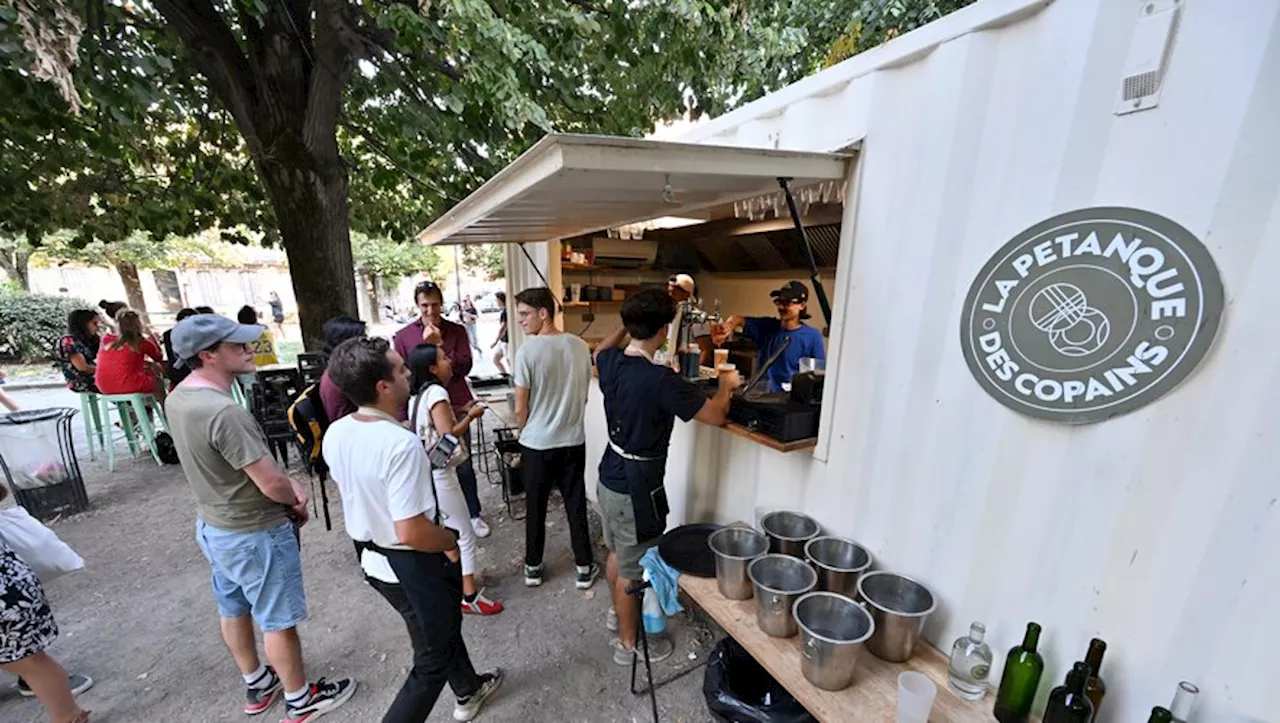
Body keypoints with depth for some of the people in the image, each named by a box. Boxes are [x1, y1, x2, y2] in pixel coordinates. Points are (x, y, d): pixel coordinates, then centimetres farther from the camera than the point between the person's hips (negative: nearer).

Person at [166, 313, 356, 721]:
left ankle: (256, 685, 46)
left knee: (233, 610, 24)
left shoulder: (179, 397, -3)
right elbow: (270, 485, -27)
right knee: (277, 621, 10)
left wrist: (287, 481, -2)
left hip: (213, 525, 9)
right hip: (254, 534, -9)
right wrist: (297, 501, -6)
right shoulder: (223, 412, -33)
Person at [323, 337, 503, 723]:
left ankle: (469, 690, 54)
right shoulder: (401, 444, -33)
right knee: (431, 662, 17)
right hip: (413, 567, -9)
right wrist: (452, 539, -13)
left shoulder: (335, 434, -7)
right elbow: (412, 533, -32)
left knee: (443, 629, 31)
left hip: (372, 557, 9)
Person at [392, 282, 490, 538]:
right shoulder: (403, 336, 0)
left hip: (456, 408, 0)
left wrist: (439, 344, -19)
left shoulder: (457, 331, 1)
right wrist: (403, 417, -2)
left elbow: (465, 367, -8)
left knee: (463, 465, 9)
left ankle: (474, 515, 24)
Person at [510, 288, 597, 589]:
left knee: (536, 509, 15)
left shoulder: (528, 350, -17)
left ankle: (533, 568, 32)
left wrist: (526, 431, 9)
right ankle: (585, 568, 26)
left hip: (537, 444, -3)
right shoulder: (581, 347, -4)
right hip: (574, 441, 3)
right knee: (576, 507, 15)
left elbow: (520, 410, -11)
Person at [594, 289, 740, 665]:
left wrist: (627, 324, 18)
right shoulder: (662, 380, -28)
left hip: (609, 476, 8)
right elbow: (716, 416, -18)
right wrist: (726, 384, 0)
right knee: (632, 569, 13)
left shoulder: (611, 363, -6)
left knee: (617, 553, 28)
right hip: (636, 488, -8)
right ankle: (628, 643, 35)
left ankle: (617, 611, 52)